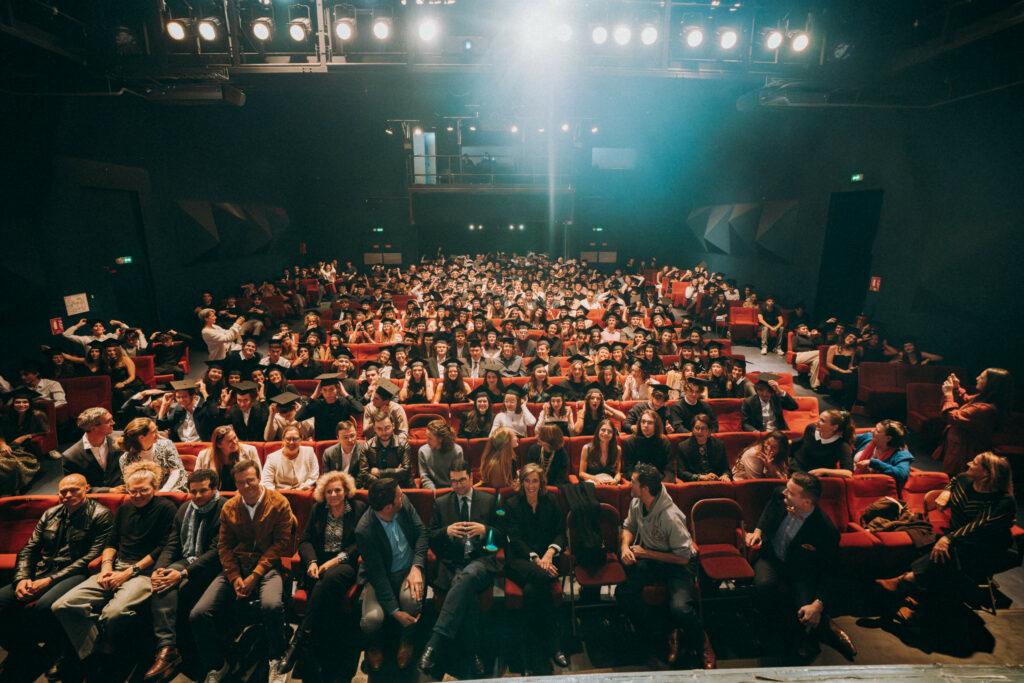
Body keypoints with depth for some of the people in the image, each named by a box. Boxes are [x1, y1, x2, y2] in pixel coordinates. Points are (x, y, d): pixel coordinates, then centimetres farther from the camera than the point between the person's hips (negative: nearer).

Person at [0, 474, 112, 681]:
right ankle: (20, 656, 3)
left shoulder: (100, 515, -4)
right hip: (42, 572, 7)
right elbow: (28, 549, 16)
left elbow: (93, 556, -11)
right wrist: (22, 578, -4)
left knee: (45, 606, -32)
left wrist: (51, 579, -15)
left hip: (75, 574, -7)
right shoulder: (50, 514, 17)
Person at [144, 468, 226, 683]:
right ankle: (167, 648, -28)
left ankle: (167, 649, -9)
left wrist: (184, 573, -23)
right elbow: (171, 545, 10)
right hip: (186, 561, 6)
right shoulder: (184, 510, 12)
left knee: (174, 586, -28)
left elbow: (216, 552, -16)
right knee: (164, 581, -25)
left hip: (210, 567, -6)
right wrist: (159, 568, -9)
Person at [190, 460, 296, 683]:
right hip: (235, 567, 5)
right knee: (198, 615, -16)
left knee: (272, 606, -34)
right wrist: (235, 577, -5)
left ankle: (276, 663, -5)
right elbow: (224, 546, 11)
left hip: (267, 566, -4)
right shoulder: (229, 508, 10)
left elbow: (281, 542, -4)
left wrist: (255, 575, -12)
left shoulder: (278, 503, -2)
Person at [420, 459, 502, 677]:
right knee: (467, 594, -33)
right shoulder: (441, 503, 17)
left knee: (467, 577, -37)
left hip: (481, 562, -1)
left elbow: (503, 538, 10)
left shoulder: (489, 500, 13)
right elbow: (430, 539, 12)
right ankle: (473, 654, -18)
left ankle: (435, 643, -38)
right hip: (451, 565, 1)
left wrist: (484, 530, -10)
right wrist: (447, 532, -10)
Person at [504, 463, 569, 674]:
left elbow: (561, 533, 8)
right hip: (519, 559, -1)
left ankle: (531, 659, -19)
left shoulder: (551, 502, 13)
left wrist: (550, 553, -12)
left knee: (532, 589, -32)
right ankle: (553, 644, -23)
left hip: (546, 557, 1)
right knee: (541, 577, -35)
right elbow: (515, 539, -2)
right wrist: (535, 558, -17)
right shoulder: (512, 504, 7)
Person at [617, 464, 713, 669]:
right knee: (623, 593, -18)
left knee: (679, 608, -31)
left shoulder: (671, 517, -26)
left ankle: (701, 644, 6)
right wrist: (625, 546, -7)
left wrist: (645, 553, -16)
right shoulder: (636, 504, -5)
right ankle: (670, 632, 0)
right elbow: (628, 527, 15)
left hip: (678, 565, -6)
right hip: (649, 560, 6)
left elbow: (683, 558, -20)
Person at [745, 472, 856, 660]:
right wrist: (758, 530, 1)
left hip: (802, 571, -3)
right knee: (764, 585, -29)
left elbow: (828, 570, -15)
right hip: (771, 558, 4)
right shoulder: (779, 495, -16)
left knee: (807, 618, -27)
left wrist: (818, 604, -26)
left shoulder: (826, 531, -27)